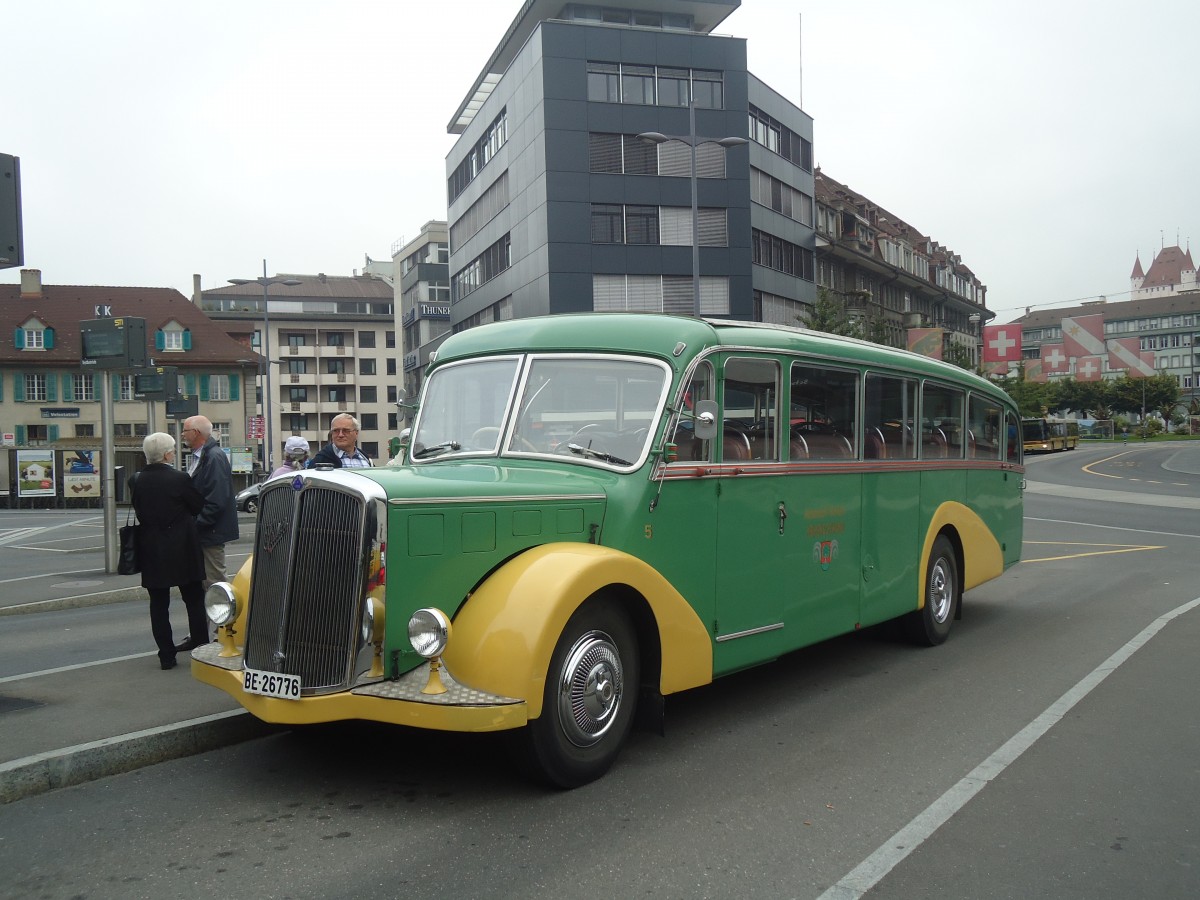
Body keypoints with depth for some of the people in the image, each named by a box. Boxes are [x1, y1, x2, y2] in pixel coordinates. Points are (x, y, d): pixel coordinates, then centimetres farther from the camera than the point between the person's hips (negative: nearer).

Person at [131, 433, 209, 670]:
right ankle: (201, 643, 17)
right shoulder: (180, 479, -13)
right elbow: (199, 506, -2)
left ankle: (166, 655, 9)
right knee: (194, 599, 12)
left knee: (158, 604, 8)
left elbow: (139, 511, 6)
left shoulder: (136, 481, -3)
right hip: (182, 551, -3)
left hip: (151, 551, 3)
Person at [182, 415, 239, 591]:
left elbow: (216, 500, -23)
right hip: (201, 530, 10)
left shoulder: (214, 457, -16)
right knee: (202, 581, 16)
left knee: (214, 582, -4)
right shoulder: (197, 456, 14)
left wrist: (198, 523, -19)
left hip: (211, 530, -10)